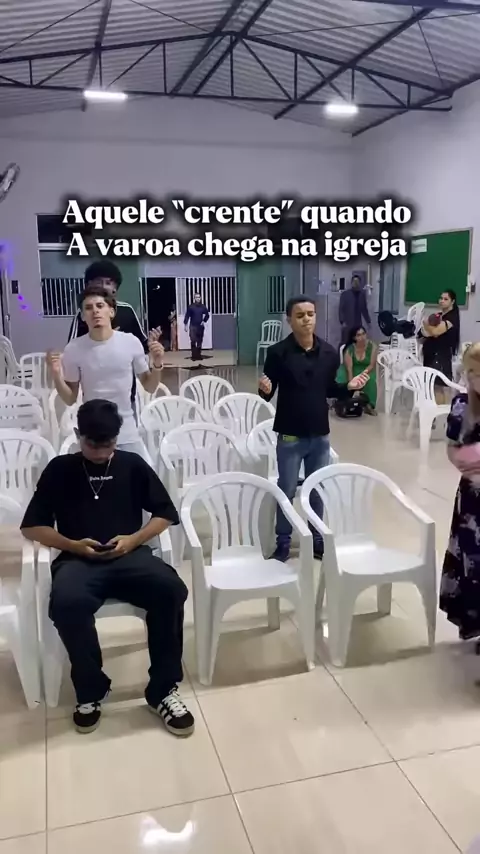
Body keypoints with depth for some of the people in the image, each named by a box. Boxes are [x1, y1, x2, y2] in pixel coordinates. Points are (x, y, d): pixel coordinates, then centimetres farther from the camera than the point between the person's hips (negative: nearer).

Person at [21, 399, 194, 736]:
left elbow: (166, 514, 13)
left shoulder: (132, 464, 13)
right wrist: (74, 545, -8)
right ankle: (91, 689, -9)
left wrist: (133, 539, -5)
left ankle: (163, 689, -12)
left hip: (130, 556, 1)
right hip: (78, 560, -1)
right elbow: (32, 526, 8)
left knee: (171, 588, -30)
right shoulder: (60, 469, 10)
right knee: (67, 602, -36)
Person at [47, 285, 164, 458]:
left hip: (127, 434, 1)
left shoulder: (131, 342, -7)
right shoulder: (74, 349, -7)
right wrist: (56, 374, -15)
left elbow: (149, 387, 4)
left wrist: (157, 364, -13)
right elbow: (70, 399, 1)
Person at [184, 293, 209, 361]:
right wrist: (185, 325, -6)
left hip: (200, 327, 3)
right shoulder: (191, 306, -4)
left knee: (200, 342, 6)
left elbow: (207, 314, 19)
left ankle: (198, 355, 15)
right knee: (193, 341, -11)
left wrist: (204, 321, 7)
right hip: (193, 326, -3)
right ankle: (194, 356, -6)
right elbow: (187, 316, -2)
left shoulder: (203, 307, 4)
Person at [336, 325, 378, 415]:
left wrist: (364, 372, -34)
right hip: (353, 370, 0)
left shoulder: (372, 346, -18)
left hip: (366, 370, 0)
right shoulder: (350, 349, -22)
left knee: (371, 379, -32)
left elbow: (372, 365, -14)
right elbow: (349, 369, -26)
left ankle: (369, 404, -19)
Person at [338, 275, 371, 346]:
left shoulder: (362, 294, 9)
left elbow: (364, 309, 17)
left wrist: (368, 321, 17)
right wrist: (342, 322, -14)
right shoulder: (345, 294, 0)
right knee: (345, 344, -4)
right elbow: (341, 309, -3)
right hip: (347, 324, -3)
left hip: (358, 325, 3)